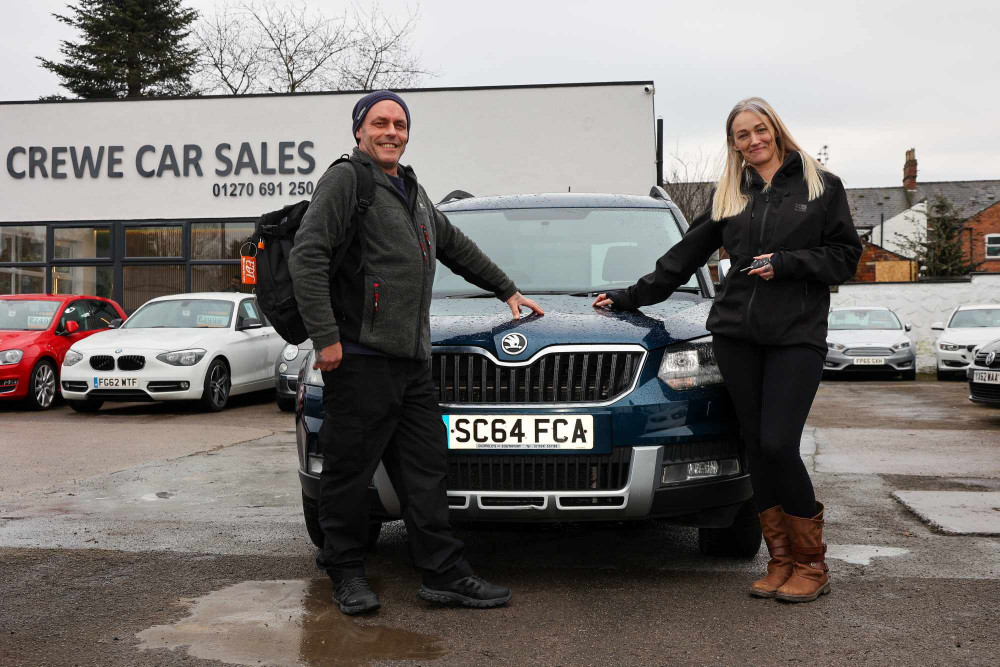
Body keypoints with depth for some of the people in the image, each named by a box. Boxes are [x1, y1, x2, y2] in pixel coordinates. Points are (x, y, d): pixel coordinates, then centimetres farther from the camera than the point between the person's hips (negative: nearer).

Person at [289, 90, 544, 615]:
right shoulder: (346, 181, -2)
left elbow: (457, 247, 36)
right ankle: (347, 575, 16)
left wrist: (507, 290, 38)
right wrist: (325, 336, -19)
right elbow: (307, 256, -13)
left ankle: (445, 576, 12)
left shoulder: (412, 192, 24)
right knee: (349, 472, 2)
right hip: (360, 358, -7)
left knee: (425, 472, 7)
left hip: (413, 360, 8)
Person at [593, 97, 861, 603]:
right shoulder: (729, 196, 16)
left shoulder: (821, 186, 7)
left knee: (778, 444, -13)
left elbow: (846, 256, 4)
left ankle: (811, 563, 4)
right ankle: (780, 560, 12)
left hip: (797, 334, -3)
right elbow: (684, 257, 20)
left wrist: (785, 263, -10)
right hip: (736, 334, 4)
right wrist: (630, 297, 19)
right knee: (756, 447, 2)